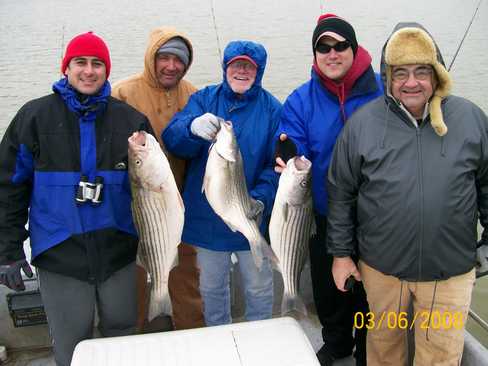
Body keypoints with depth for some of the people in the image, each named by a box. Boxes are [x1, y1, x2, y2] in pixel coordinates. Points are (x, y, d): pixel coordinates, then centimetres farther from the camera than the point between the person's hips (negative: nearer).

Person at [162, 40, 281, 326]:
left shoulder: (272, 108, -4)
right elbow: (172, 139, -16)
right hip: (208, 215, 1)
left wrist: (262, 198, -27)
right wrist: (193, 127, -40)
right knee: (211, 287, 19)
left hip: (254, 217, -1)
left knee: (259, 287, 16)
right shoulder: (204, 99, -1)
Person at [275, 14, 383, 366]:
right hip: (324, 216, 2)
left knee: (369, 289, 14)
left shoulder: (384, 90, -8)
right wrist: (290, 163, -34)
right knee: (327, 286, 19)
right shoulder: (301, 101, -4)